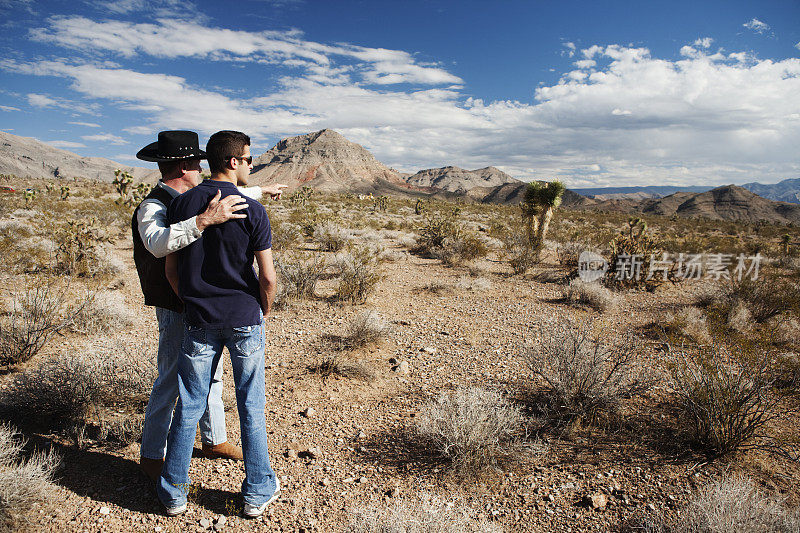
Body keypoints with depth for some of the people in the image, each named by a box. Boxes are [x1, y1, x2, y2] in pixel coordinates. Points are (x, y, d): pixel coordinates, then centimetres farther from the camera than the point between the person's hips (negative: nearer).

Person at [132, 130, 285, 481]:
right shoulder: (153, 206, -18)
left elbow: (227, 199, 27)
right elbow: (157, 243, -40)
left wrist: (262, 191, 38)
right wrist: (204, 220, -50)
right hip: (177, 310, -8)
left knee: (211, 376, 17)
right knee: (170, 382, 3)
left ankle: (214, 440, 34)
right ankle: (151, 456, 23)